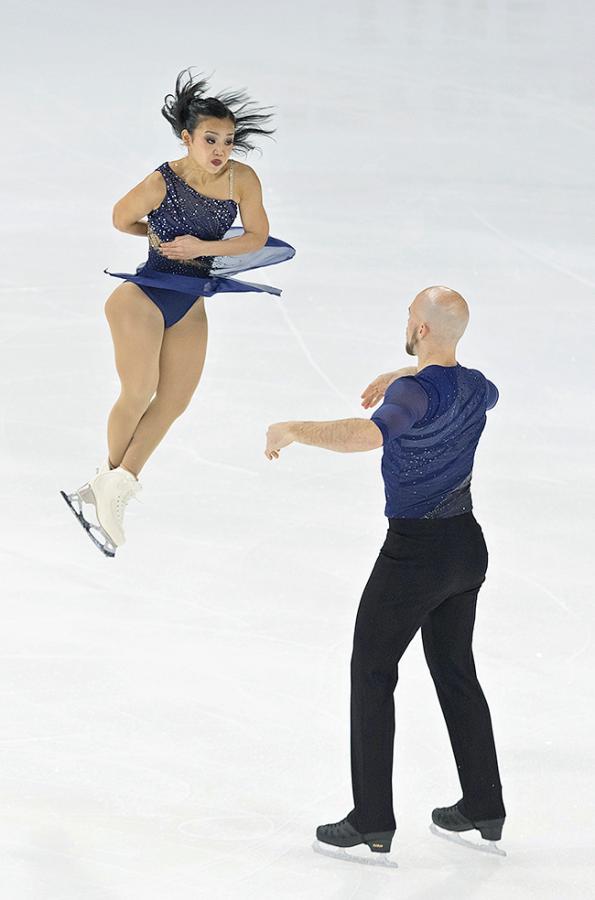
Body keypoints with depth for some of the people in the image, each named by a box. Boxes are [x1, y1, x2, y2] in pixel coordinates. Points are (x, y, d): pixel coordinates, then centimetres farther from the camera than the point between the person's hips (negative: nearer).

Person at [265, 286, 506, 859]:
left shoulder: (418, 392, -23)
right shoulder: (475, 386, 3)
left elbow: (369, 434, -44)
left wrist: (292, 431, -33)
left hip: (414, 552, -8)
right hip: (468, 545, 8)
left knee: (372, 674, 2)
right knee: (455, 672, 19)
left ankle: (372, 821, 2)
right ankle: (484, 808, 26)